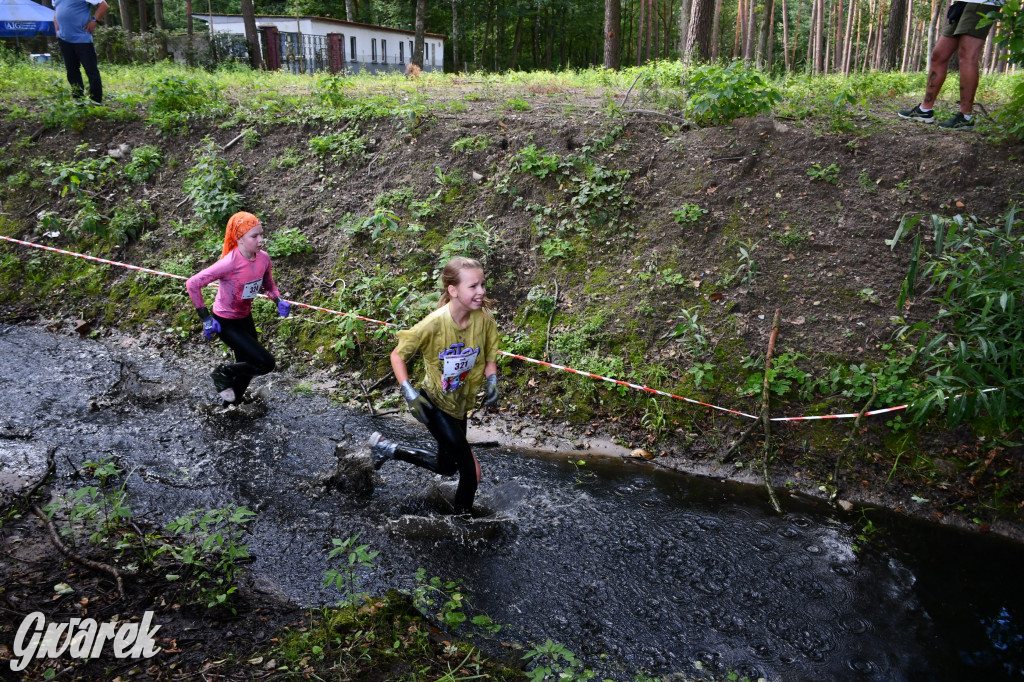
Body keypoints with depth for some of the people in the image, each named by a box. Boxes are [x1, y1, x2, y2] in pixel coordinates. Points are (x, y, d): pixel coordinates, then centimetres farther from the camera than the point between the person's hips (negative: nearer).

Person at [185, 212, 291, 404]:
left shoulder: (263, 258, -11)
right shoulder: (230, 263, -31)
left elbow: (268, 285, 9)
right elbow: (192, 284, -26)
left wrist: (279, 301, -11)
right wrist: (205, 318, -23)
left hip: (245, 318, 7)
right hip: (226, 323, -7)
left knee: (247, 364, 20)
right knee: (266, 363, -14)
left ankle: (232, 404, 46)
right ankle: (223, 374, 11)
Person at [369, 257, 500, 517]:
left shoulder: (485, 319, -17)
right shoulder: (434, 323, -28)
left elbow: (490, 358, -1)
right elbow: (398, 355, -15)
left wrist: (492, 383, -19)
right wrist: (409, 393, -25)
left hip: (460, 405, 6)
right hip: (434, 404, -6)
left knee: (446, 467, 24)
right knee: (471, 470, -10)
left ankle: (388, 449, 41)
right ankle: (464, 514, 18)